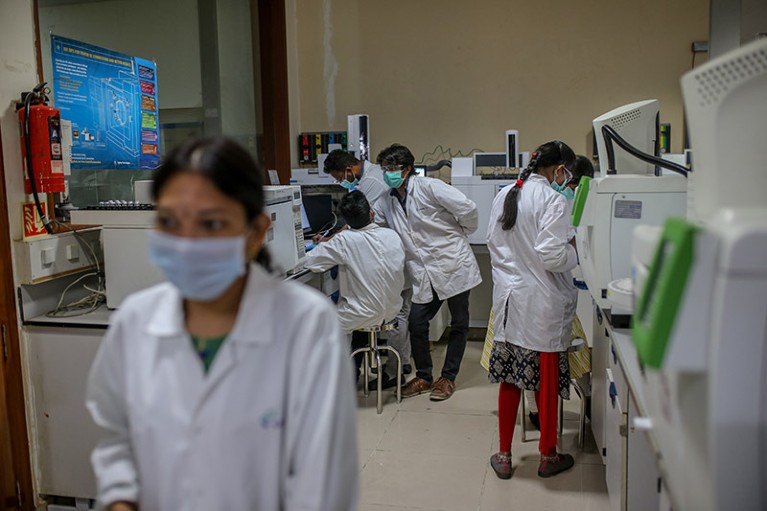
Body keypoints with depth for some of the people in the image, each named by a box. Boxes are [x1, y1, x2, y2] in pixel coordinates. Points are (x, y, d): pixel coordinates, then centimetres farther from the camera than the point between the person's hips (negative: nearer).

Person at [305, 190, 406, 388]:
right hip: (391, 311, 6)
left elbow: (311, 263, -17)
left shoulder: (344, 241, -22)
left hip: (363, 316, -6)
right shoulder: (392, 235, -6)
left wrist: (323, 244, 4)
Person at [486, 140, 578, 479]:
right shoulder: (551, 199, -14)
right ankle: (548, 457, 25)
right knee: (547, 380, 9)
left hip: (508, 299, 6)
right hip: (542, 304, -6)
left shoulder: (503, 196, 7)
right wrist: (573, 250, -1)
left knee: (509, 379, 13)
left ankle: (504, 456, 23)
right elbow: (551, 255, -20)